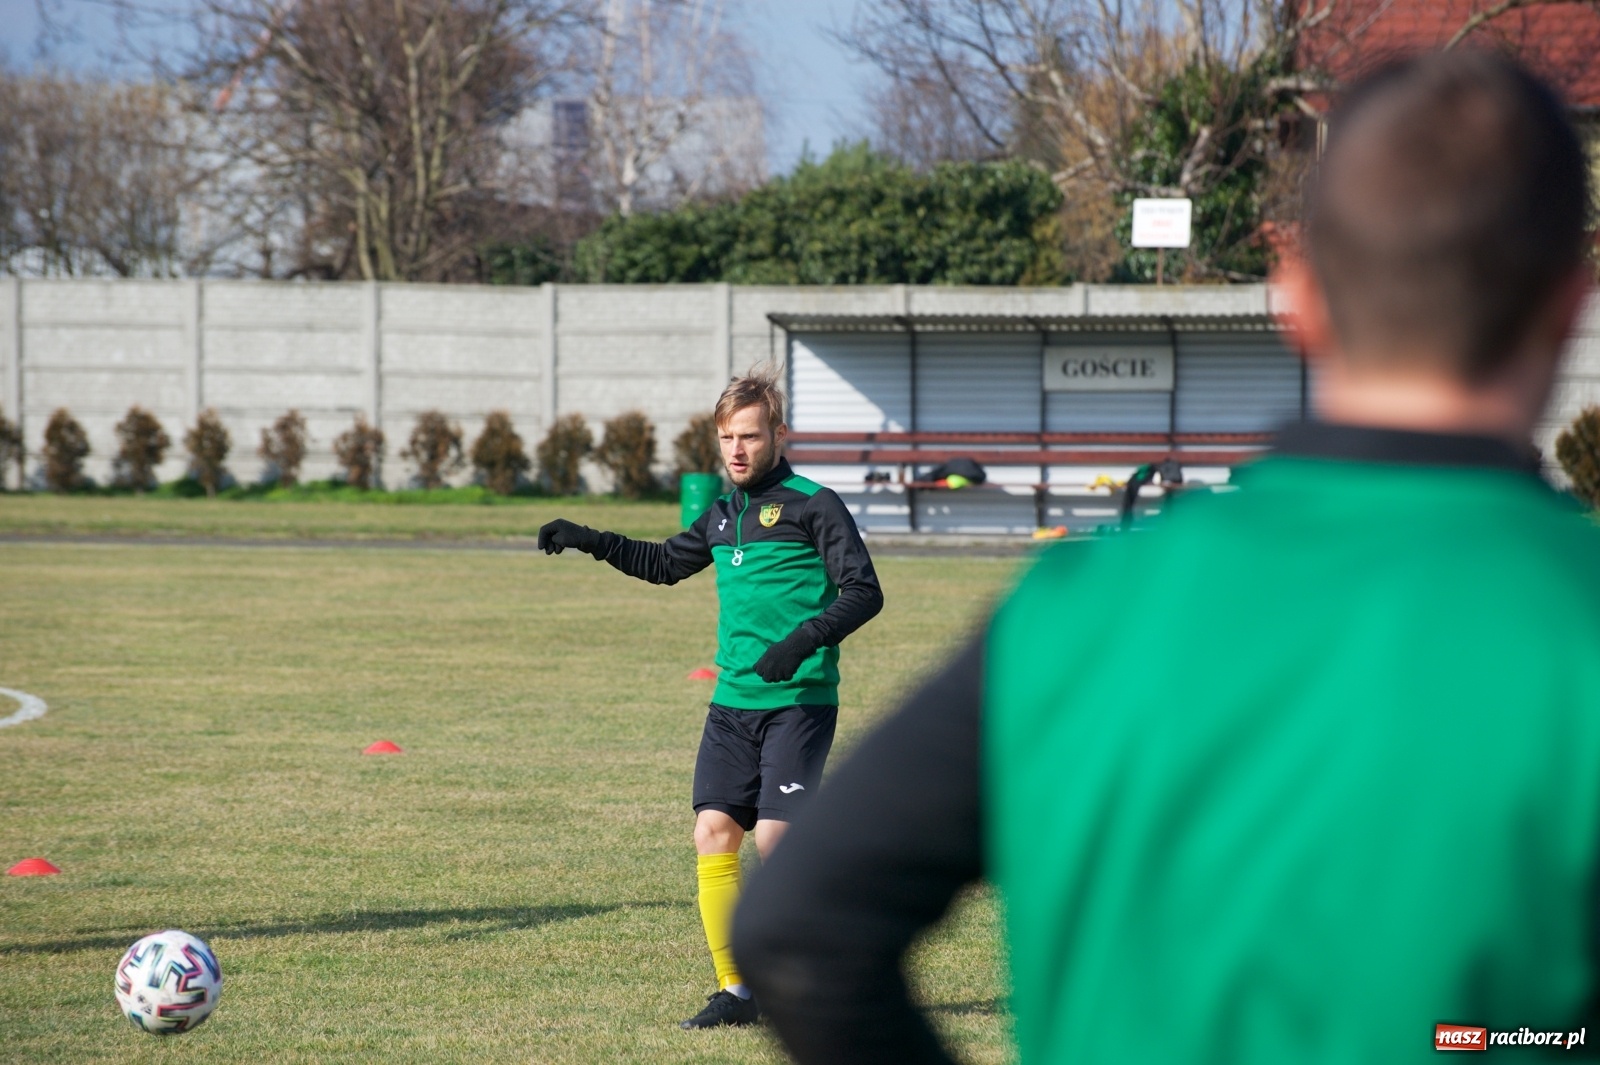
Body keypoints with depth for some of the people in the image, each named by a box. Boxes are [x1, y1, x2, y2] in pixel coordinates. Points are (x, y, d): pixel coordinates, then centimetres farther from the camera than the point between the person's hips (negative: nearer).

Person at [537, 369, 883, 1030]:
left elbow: (864, 592, -11)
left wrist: (806, 638, -24)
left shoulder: (811, 505, -5)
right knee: (713, 832, -3)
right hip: (733, 702, 7)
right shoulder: (723, 515, 16)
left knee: (775, 840, -13)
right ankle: (736, 991, 2)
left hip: (799, 702, -7)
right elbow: (666, 564, 33)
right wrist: (591, 542, 24)